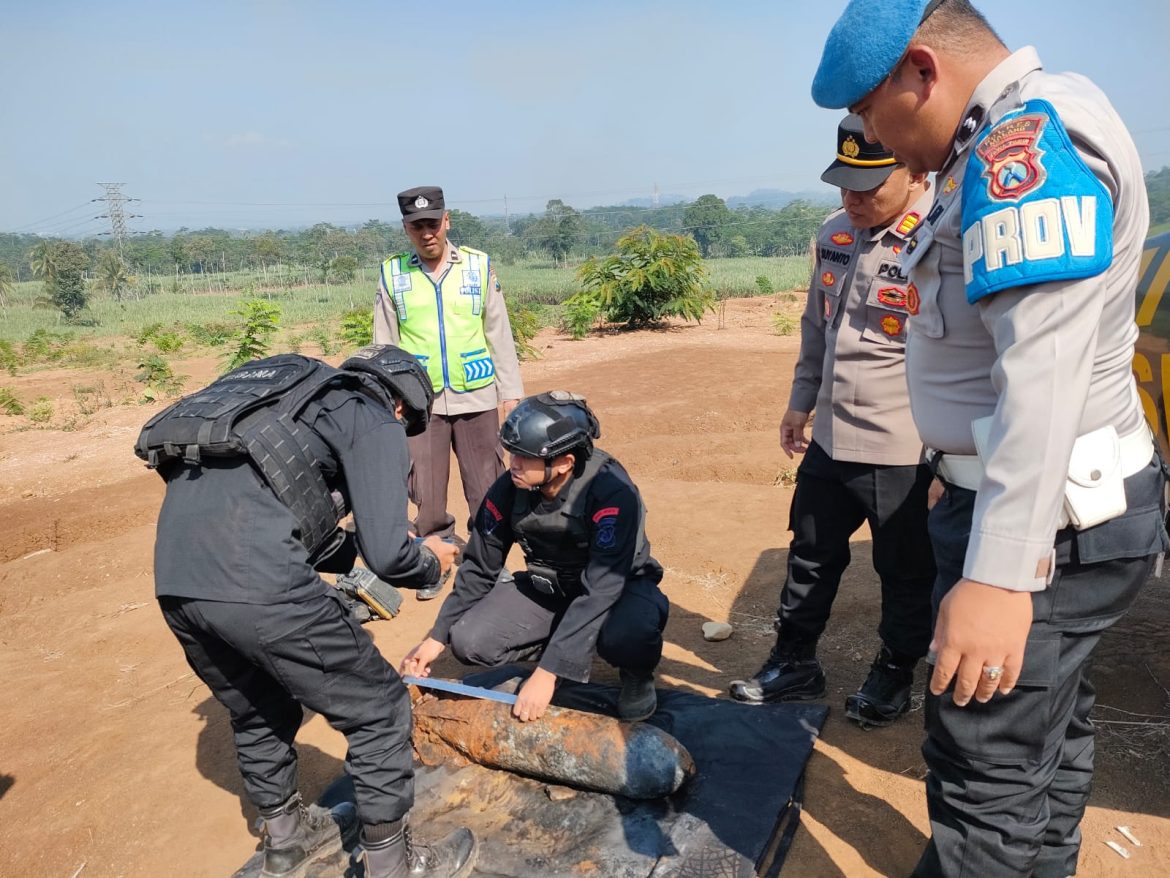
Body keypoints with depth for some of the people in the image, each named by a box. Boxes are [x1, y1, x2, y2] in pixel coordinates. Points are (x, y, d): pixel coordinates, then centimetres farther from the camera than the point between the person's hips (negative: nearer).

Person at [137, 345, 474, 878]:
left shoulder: (299, 403, 29)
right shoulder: (375, 422, 5)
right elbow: (386, 554, -6)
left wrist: (353, 547, 34)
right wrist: (431, 563, 15)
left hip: (174, 577, 9)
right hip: (255, 583, -9)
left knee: (258, 713, 30)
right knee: (377, 709, 9)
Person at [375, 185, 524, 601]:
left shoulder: (479, 265, 3)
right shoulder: (391, 273, 3)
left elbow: (498, 333, 5)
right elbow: (384, 345, 6)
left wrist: (511, 392, 2)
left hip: (476, 397, 0)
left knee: (487, 490, 6)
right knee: (427, 494, 6)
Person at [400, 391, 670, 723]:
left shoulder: (612, 493, -32)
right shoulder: (507, 491, -17)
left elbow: (599, 591, -35)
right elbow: (478, 569, -3)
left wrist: (548, 673, -38)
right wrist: (437, 637, -6)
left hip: (618, 587, -4)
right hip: (547, 588, 4)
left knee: (625, 634, -39)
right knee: (468, 641, -17)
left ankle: (638, 675, -1)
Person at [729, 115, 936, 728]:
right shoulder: (835, 233, 6)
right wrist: (800, 402, 18)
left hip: (904, 453, -6)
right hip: (828, 442, 7)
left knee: (906, 573, 13)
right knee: (811, 559, 17)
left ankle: (894, 675, 35)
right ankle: (793, 665, 35)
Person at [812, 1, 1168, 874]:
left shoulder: (1029, 133, -18)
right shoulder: (1013, 139, 14)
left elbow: (1047, 371, -28)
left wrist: (998, 573, -30)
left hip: (1046, 519, -11)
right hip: (1059, 506, 11)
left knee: (988, 776, -1)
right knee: (1047, 722, 25)